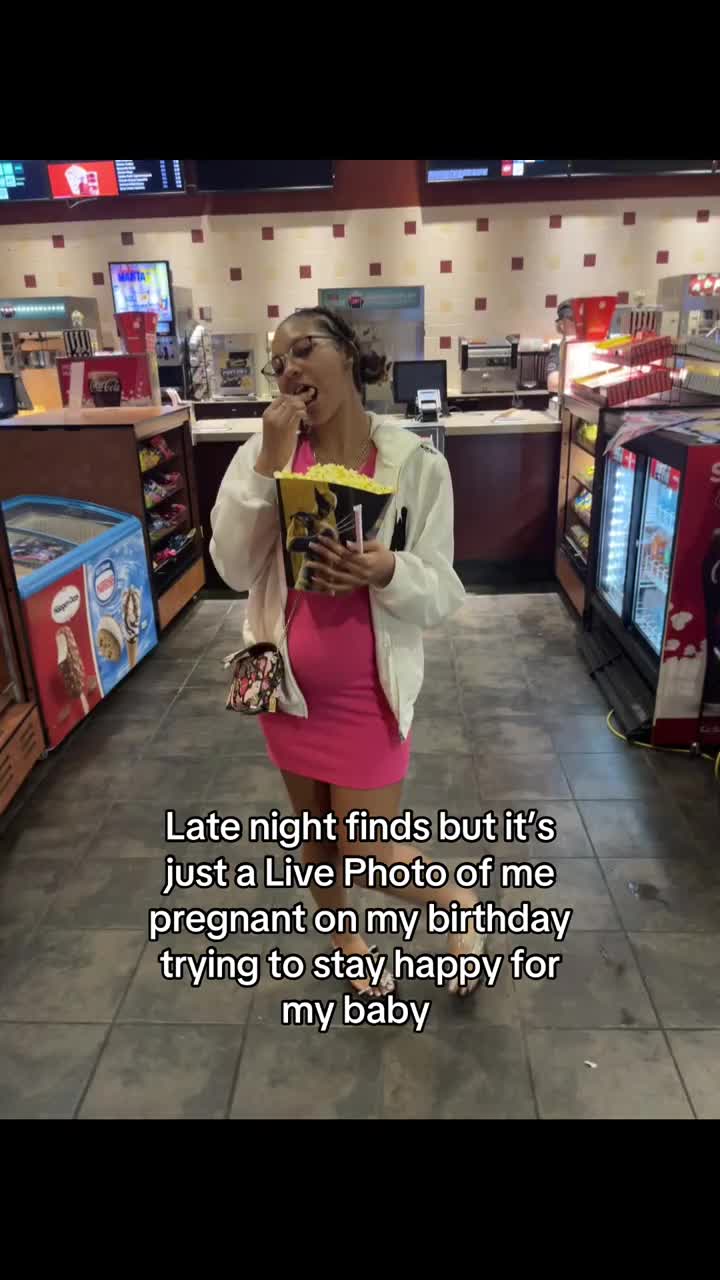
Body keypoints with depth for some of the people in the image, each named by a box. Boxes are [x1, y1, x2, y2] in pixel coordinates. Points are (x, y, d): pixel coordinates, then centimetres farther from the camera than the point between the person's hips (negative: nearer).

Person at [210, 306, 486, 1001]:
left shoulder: (416, 463, -11)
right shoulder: (263, 452, -5)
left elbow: (441, 594, -10)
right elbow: (234, 570, -12)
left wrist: (385, 572, -31)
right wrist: (269, 463, -21)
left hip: (368, 694, -3)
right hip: (288, 685, 4)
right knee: (315, 834, 22)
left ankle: (457, 900, 39)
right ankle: (347, 939, 52)